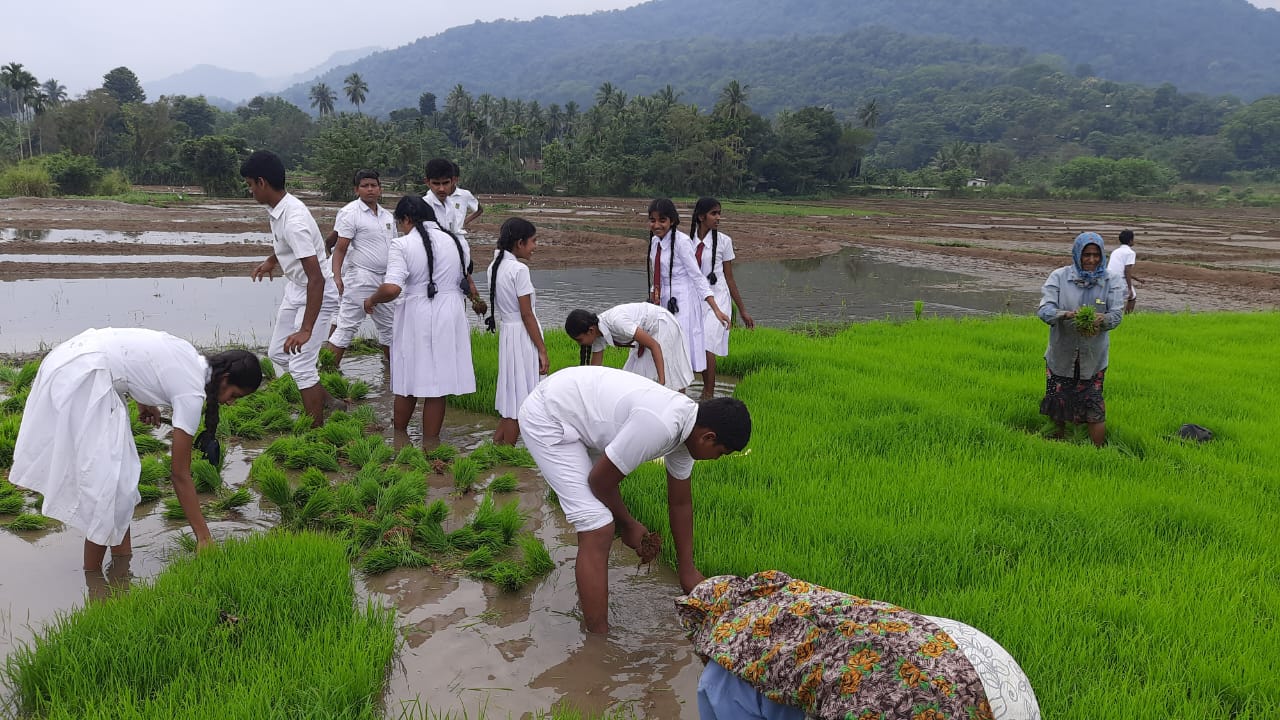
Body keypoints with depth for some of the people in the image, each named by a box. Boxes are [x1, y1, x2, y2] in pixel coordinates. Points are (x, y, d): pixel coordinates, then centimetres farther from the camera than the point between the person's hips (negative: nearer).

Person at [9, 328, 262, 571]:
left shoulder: (190, 358, 6)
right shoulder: (191, 393, -15)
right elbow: (180, 475, -10)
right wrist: (204, 537, -5)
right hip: (81, 377, -10)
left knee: (122, 467, 12)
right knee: (106, 478, -6)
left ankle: (122, 558, 20)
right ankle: (92, 575, 5)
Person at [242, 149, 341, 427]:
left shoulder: (294, 221, -32)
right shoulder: (278, 209, -3)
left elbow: (316, 279, -36)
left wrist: (306, 329, -37)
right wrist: (271, 261, 17)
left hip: (317, 292, -10)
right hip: (295, 287, 10)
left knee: (301, 364, -11)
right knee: (278, 353, 16)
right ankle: (326, 400, 29)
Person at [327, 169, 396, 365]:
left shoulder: (387, 216, 15)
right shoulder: (350, 213, -8)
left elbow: (393, 248, 21)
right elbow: (340, 248, -13)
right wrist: (336, 276, -24)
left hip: (384, 280, 8)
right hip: (360, 280, -7)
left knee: (389, 326, 16)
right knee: (346, 326, -7)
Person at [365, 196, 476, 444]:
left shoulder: (402, 244, -10)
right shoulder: (457, 242, 6)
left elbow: (392, 288, -20)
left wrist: (372, 300, -2)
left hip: (416, 319, -3)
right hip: (451, 318, 3)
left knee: (407, 384, 14)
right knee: (438, 386, 9)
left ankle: (400, 435, 31)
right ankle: (430, 443, 18)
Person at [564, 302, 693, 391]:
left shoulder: (616, 322, -36)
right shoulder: (598, 335, -10)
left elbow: (654, 345, -32)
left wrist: (662, 381, -33)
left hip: (662, 325, -9)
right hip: (647, 331, 9)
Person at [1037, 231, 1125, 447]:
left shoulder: (1112, 281, 0)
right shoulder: (1059, 277, -4)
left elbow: (1117, 314, -9)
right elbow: (1044, 309, -13)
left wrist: (1102, 319, -33)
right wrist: (1068, 314, -33)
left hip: (1094, 358, 0)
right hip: (1061, 355, 1)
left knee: (1094, 408, -3)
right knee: (1058, 404, 13)